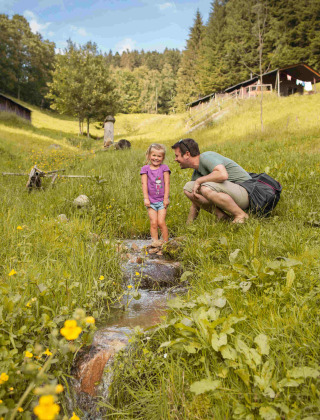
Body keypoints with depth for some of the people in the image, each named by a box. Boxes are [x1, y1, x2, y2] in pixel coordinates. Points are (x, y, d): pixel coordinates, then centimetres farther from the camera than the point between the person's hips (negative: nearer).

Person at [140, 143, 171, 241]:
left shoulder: (164, 168, 3)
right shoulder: (145, 169, 3)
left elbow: (167, 183, -2)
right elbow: (144, 184, -2)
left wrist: (166, 198, -7)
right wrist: (146, 198, -9)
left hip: (162, 200, -1)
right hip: (151, 201, 1)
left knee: (161, 222, -7)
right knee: (153, 223, -3)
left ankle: (166, 242, 5)